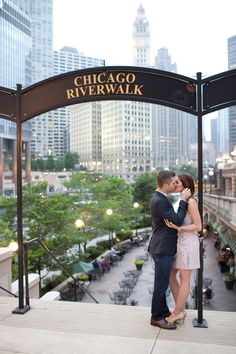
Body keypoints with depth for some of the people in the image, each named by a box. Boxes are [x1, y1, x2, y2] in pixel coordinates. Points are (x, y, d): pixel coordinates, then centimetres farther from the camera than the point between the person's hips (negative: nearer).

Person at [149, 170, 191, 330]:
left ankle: (163, 311, 34)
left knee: (163, 282, 20)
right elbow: (177, 220, -22)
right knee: (161, 283, 2)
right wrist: (183, 200, -15)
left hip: (164, 248, 10)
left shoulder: (160, 198, 10)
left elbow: (173, 219, 17)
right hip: (163, 249, -10)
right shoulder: (159, 201, -22)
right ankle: (156, 317, 15)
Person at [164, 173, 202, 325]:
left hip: (188, 242, -9)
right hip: (178, 242, 9)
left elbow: (198, 226, -15)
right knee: (171, 275, 9)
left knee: (184, 278, 1)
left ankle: (176, 312, 11)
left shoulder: (191, 201, -13)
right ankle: (181, 310, 17)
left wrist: (177, 228, -22)